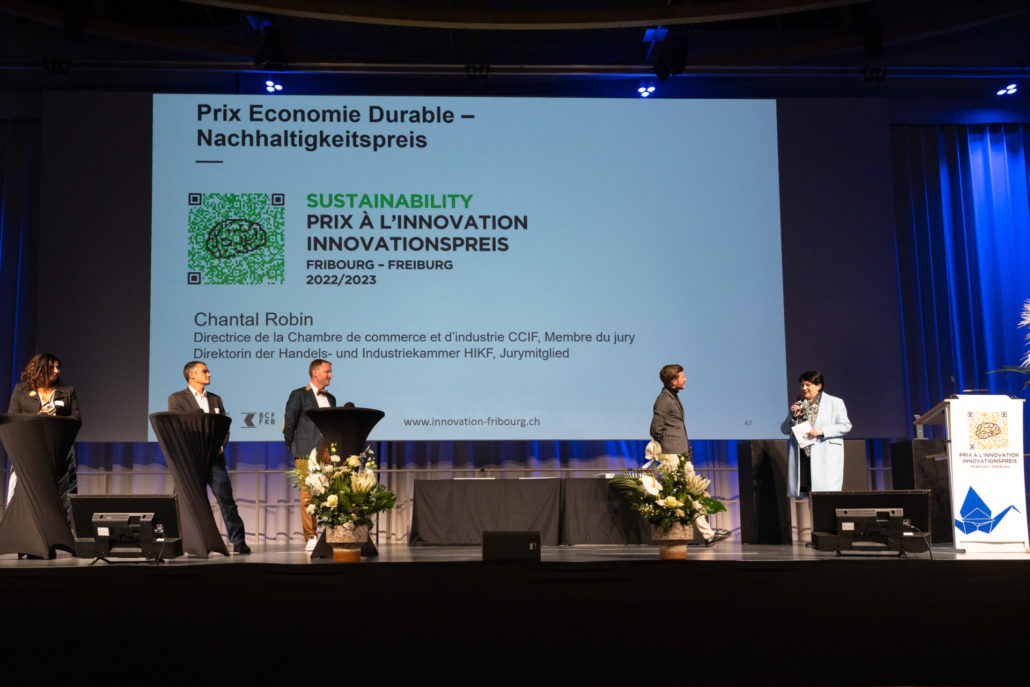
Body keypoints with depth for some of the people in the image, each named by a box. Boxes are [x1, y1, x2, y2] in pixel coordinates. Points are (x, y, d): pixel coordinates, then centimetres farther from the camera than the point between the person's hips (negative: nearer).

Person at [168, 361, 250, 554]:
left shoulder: (216, 399, 19)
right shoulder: (176, 399, 5)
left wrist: (220, 445, -4)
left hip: (215, 458, 3)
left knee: (226, 499, -3)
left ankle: (238, 541, -1)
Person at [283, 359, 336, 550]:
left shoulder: (331, 398, 21)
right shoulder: (299, 395, 4)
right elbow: (288, 425, 1)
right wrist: (293, 450, -1)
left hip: (329, 452, 5)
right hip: (308, 452, -5)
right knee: (308, 494, -4)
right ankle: (310, 538, 0)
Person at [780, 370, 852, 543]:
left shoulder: (835, 403, 7)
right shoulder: (798, 404, 18)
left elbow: (846, 425, -1)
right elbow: (784, 429, 17)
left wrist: (822, 431, -12)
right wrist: (793, 416, -3)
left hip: (824, 458, -4)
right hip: (801, 456, 4)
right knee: (801, 494, 0)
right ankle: (804, 538, 4)